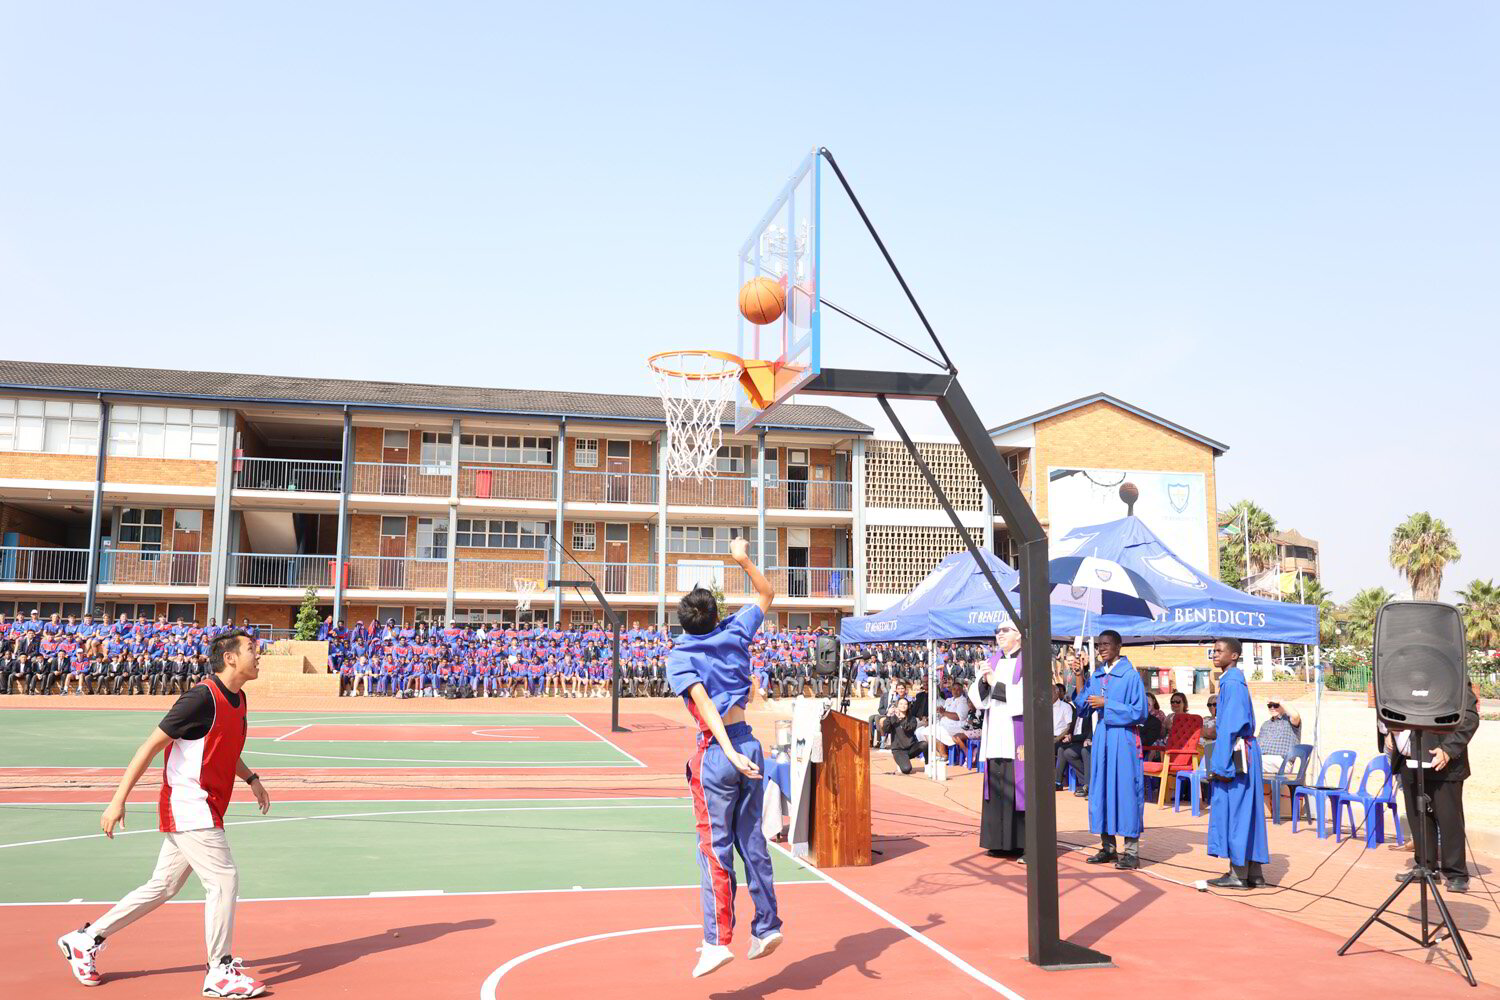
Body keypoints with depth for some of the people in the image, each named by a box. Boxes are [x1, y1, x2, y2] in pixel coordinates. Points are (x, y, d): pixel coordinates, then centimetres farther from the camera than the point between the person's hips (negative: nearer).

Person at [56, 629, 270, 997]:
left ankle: (86, 939, 30)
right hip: (190, 809, -9)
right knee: (224, 880, -8)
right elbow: (151, 746, -17)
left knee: (162, 887, 15)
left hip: (202, 812, 9)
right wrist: (119, 800, -17)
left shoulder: (238, 700, 9)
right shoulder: (202, 698, -19)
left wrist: (251, 778, 18)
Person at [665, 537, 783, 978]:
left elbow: (705, 703, -21)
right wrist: (745, 561, 24)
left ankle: (717, 941, 0)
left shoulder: (680, 656, -7)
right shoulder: (734, 632, 5)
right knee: (752, 841, 13)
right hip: (750, 743, 5)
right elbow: (766, 596, 21)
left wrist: (730, 752, -28)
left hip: (716, 753, -5)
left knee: (715, 848, -1)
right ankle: (766, 926, 19)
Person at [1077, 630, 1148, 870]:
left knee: (1125, 791, -3)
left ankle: (1132, 851, 4)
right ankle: (1107, 847, 17)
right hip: (1101, 738, 6)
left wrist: (1106, 704, -15)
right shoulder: (1096, 676, 10)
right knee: (1101, 790, 8)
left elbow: (1140, 712, -11)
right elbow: (1083, 709, 11)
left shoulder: (1130, 675, -8)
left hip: (1123, 740, -6)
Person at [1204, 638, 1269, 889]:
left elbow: (1230, 726, -20)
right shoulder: (1234, 680, 14)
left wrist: (1221, 764, -19)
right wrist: (1220, 760, 20)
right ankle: (1253, 873, 16)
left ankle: (1239, 874, 0)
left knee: (1235, 810, -5)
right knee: (1246, 811, 11)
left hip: (1235, 754, -10)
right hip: (1244, 752, 10)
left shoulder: (1231, 683, -15)